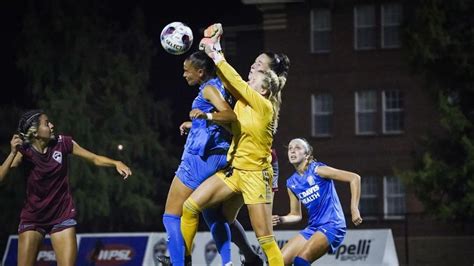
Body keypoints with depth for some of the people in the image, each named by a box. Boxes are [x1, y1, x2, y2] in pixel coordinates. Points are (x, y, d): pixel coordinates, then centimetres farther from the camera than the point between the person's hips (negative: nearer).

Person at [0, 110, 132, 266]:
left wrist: (116, 163, -19)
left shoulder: (62, 143, -9)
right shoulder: (24, 151, -14)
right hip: (32, 217, -1)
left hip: (63, 216, 1)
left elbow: (95, 159, -2)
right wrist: (13, 153, -35)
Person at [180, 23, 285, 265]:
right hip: (232, 170, 7)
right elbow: (229, 82, 7)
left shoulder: (264, 107, -11)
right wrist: (213, 49, -2)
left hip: (255, 174, -7)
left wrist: (216, 56, -7)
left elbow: (236, 82, -13)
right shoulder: (242, 102, 8)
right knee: (190, 206, -4)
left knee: (265, 238, -8)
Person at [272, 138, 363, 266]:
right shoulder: (291, 183, 10)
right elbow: (296, 215, 20)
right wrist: (282, 219, -2)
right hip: (312, 229, 7)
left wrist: (354, 209, -17)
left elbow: (354, 178, -12)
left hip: (331, 226, -7)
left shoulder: (317, 170, -8)